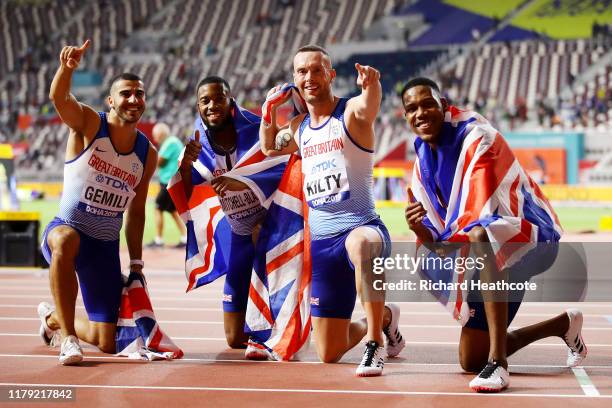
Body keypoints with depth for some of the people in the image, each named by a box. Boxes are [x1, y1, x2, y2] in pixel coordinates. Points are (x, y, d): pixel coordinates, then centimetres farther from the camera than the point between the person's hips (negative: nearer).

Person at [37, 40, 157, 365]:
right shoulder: (89, 124, -9)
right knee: (66, 240, -45)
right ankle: (68, 336, -30)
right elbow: (58, 97, -31)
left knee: (107, 343, 4)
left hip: (106, 246, 5)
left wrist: (136, 262, 10)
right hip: (66, 228, -4)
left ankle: (53, 318, 38)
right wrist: (67, 66, -52)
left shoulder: (147, 154, 4)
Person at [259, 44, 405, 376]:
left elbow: (369, 106, -29)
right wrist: (269, 110, 12)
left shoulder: (352, 112, -6)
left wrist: (372, 84, -53)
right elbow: (269, 147, 32)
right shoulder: (298, 127, 13)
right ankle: (384, 318, 38)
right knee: (329, 354, 9)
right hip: (321, 241, 6)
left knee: (360, 243, -47)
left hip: (362, 226, -6)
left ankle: (375, 343, -34)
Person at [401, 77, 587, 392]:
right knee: (470, 360, 11)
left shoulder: (476, 137, -17)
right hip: (493, 257, 8)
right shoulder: (422, 164, 6)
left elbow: (481, 215, -25)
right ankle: (564, 325, 34)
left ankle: (497, 362, -40)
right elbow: (438, 233, 4)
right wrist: (421, 231, -17)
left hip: (531, 236, -8)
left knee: (480, 236, -44)